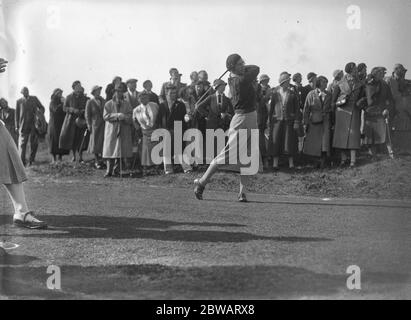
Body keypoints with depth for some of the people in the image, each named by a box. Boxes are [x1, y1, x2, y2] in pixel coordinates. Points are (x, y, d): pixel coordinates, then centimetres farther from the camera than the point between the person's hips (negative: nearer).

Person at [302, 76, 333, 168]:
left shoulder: (328, 95, 7)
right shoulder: (311, 94, 1)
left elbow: (331, 109, 12)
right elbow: (306, 109, 1)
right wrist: (305, 123, -3)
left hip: (325, 121, 1)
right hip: (314, 121, -1)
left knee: (325, 142, -10)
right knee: (314, 142, 3)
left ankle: (323, 162, -7)